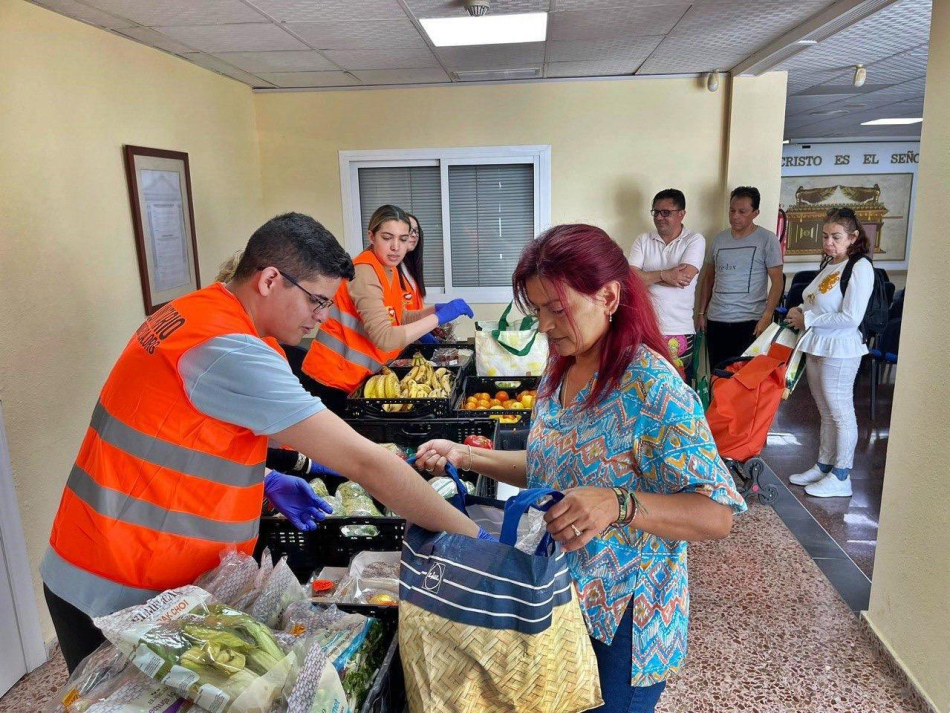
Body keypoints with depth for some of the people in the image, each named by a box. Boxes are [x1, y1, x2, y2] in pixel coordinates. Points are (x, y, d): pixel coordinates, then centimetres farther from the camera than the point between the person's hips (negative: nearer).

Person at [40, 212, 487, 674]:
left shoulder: (194, 311, 3)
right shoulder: (229, 350, -28)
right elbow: (364, 462, -28)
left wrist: (263, 483, 4)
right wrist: (474, 538, -21)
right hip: (120, 596, -9)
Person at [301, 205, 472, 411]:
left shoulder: (389, 268, 5)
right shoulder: (364, 272, -23)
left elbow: (398, 318, 15)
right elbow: (385, 338, -32)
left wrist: (434, 309, -1)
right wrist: (439, 317, -29)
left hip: (356, 379, 9)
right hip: (333, 381, -9)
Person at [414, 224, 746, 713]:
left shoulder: (654, 388, -25)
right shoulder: (559, 371, -2)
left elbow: (717, 516, -25)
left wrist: (618, 504, -41)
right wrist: (466, 457, -3)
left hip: (622, 620, -7)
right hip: (558, 598, 7)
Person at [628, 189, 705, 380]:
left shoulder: (695, 241, 0)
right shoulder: (643, 241, 8)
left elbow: (685, 277, -15)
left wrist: (645, 277, -7)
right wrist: (663, 275, -14)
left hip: (679, 331, -2)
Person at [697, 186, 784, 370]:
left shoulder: (767, 239, -2)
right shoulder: (719, 239, 11)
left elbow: (777, 281, -5)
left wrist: (766, 317, -15)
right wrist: (701, 313, 11)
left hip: (750, 322, -4)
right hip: (715, 320, 4)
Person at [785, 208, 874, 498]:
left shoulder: (860, 267, -14)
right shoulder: (828, 263, 11)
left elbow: (850, 318, -21)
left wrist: (807, 319, -14)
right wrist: (800, 311, 3)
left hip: (840, 351, -8)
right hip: (817, 348, 8)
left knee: (841, 413, 2)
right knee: (826, 412, 17)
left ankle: (841, 478, 12)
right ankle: (823, 466, 29)